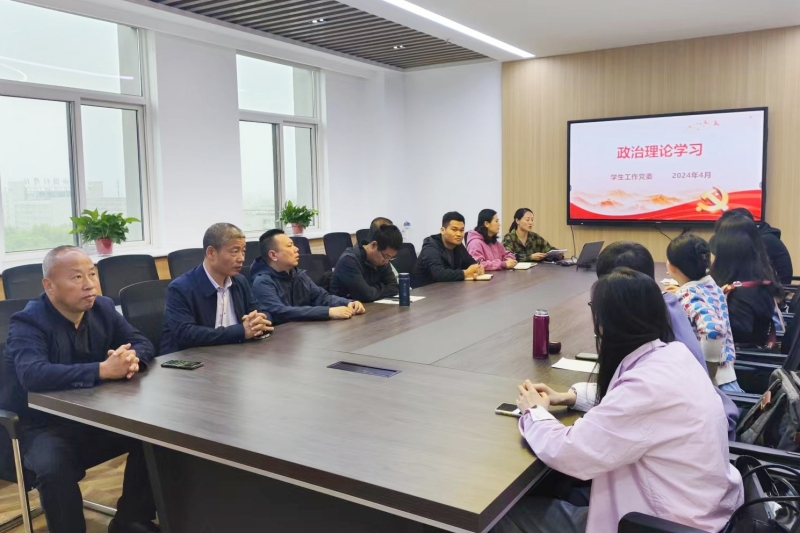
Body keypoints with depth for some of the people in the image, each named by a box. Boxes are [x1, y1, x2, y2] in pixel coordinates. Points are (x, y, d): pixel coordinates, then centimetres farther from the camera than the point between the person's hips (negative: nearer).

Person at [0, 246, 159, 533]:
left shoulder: (103, 308, 1)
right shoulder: (28, 323, -18)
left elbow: (143, 343, 1)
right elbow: (33, 375, -36)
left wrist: (132, 358, -24)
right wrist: (103, 370, -42)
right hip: (44, 426, -5)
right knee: (54, 469, -35)